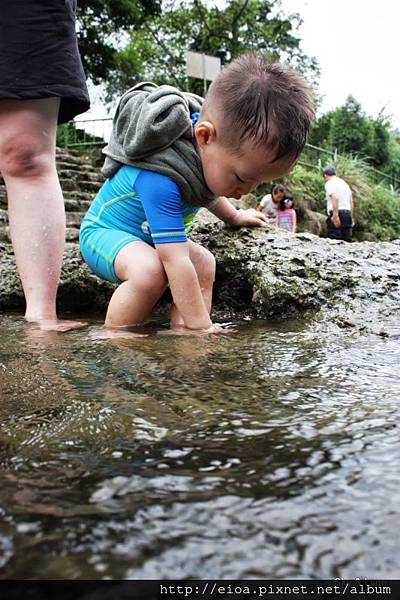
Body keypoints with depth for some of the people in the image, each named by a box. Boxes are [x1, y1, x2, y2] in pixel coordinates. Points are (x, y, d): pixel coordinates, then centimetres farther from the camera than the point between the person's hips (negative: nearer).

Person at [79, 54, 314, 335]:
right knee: (150, 270, -37)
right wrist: (201, 327, -38)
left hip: (151, 237, 8)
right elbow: (176, 260, -42)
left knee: (205, 263, -12)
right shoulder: (159, 180, -41)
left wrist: (233, 216, 23)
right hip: (103, 232, -8)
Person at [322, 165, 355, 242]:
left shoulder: (329, 183, -2)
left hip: (338, 213, -8)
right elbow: (351, 201, 19)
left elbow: (335, 198, -19)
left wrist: (335, 215, -25)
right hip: (347, 213, 8)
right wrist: (352, 218, 19)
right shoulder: (344, 183, 23)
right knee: (346, 241, 6)